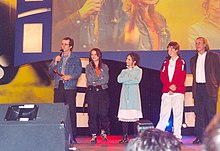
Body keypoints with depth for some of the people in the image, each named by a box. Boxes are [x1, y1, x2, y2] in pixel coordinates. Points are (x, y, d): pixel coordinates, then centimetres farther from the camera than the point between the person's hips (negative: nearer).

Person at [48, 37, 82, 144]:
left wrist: (70, 76, -20)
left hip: (70, 87, -3)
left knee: (71, 111, -7)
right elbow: (51, 72, 14)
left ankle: (72, 136, -3)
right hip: (58, 87, 4)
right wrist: (55, 63, -1)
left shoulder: (75, 59, 10)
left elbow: (78, 72, -3)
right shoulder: (57, 58, 21)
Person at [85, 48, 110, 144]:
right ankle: (93, 135, 2)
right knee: (92, 113, -4)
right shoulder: (88, 67, 13)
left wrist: (95, 81, -5)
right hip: (91, 92, 0)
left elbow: (106, 80, 0)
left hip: (102, 91, 0)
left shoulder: (105, 67, 14)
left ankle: (103, 132, 16)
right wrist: (100, 77, -4)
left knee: (103, 113, -7)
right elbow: (90, 79, -3)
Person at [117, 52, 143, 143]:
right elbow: (119, 79, 1)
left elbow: (137, 80, -8)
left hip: (134, 94, -3)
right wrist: (130, 77, -4)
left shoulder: (138, 70, 10)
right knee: (124, 116, -3)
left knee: (135, 116, -10)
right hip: (125, 94, 3)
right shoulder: (124, 71, 20)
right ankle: (125, 137, 1)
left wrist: (125, 80, -5)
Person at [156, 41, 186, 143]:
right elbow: (162, 76, 8)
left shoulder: (181, 62, 6)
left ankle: (177, 136, 1)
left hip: (178, 92, -3)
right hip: (166, 92, 3)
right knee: (164, 114, 1)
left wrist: (175, 87, -14)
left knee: (177, 114, -2)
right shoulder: (166, 62, 17)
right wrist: (170, 86, -8)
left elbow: (182, 77, -3)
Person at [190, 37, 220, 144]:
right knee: (198, 113, 5)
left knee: (211, 113, -3)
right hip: (197, 88, 5)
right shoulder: (193, 59, 17)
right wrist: (194, 88, 11)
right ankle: (199, 137, 10)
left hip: (209, 89, -4)